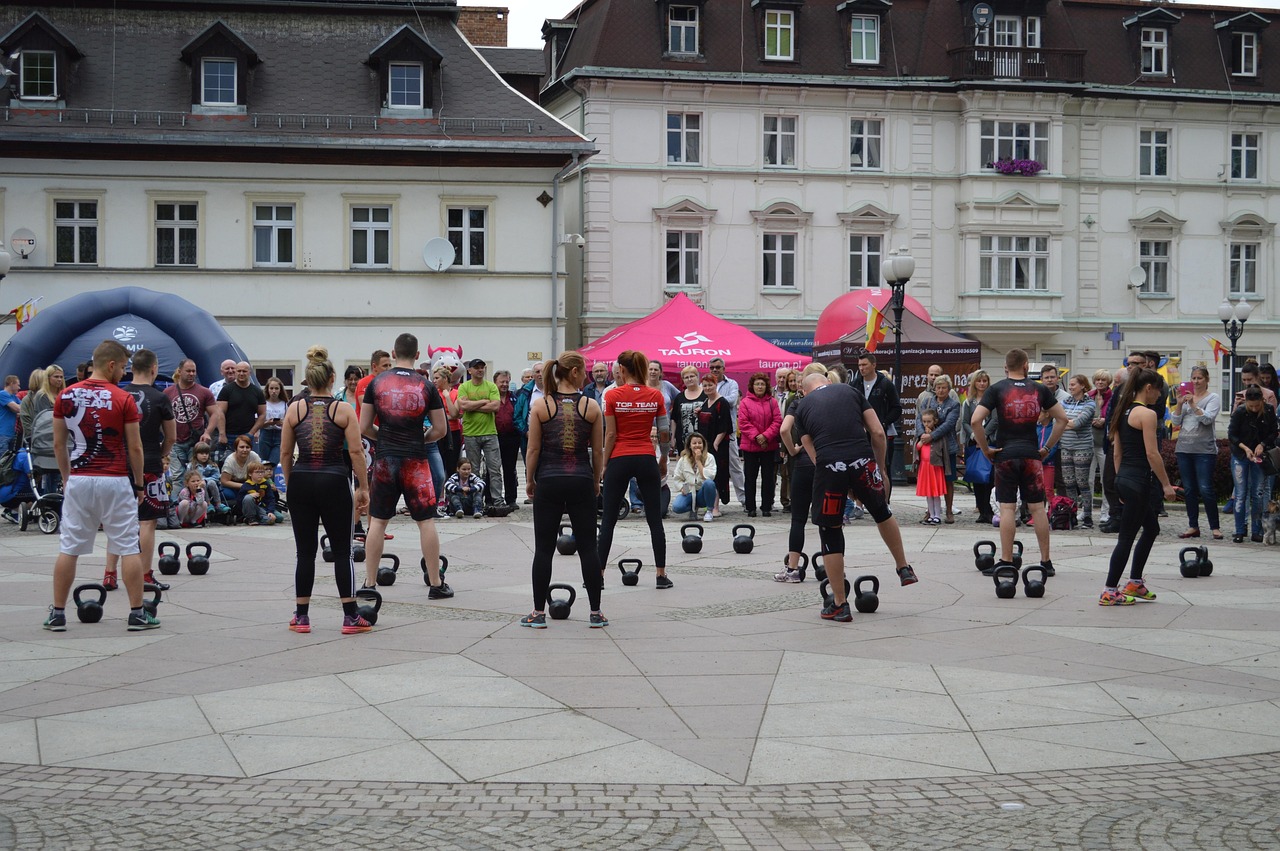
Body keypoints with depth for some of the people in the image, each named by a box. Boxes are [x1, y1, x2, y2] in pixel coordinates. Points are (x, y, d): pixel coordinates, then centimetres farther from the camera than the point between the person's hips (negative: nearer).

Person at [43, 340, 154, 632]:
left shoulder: (66, 396, 2)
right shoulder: (123, 399, -8)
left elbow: (59, 444, 6)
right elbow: (135, 447, -6)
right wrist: (139, 484, 6)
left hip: (78, 480, 3)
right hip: (115, 482, -3)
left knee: (68, 548, 9)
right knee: (128, 548, 2)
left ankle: (57, 614, 10)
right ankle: (137, 614, 3)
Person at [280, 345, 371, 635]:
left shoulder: (295, 409, 3)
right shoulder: (344, 410, -3)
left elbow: (285, 453, 4)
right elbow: (356, 452, -7)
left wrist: (290, 485, 15)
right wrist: (363, 488, 0)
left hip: (301, 482, 2)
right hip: (335, 482, -2)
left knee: (305, 552, 9)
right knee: (342, 551, 5)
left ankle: (301, 617, 13)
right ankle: (351, 617, 5)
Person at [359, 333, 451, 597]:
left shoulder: (376, 383, 1)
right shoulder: (426, 386, -1)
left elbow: (364, 427, 2)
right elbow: (440, 430, 1)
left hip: (385, 459, 1)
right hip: (415, 461, -1)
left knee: (377, 521, 9)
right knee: (426, 521, 5)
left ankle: (369, 583, 10)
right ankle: (436, 584, 9)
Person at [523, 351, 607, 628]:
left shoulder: (540, 406, -4)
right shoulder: (591, 406, -2)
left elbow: (533, 449, -2)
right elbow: (598, 451, 3)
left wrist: (529, 480, 10)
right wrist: (596, 481, 16)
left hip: (549, 481, 0)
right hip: (581, 481, 0)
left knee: (544, 549, 5)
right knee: (588, 547, 6)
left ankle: (538, 612, 6)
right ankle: (596, 613, 8)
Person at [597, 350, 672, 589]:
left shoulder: (613, 396, -8)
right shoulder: (655, 395, 0)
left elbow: (610, 435, -7)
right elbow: (664, 433, 3)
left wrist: (605, 464, 1)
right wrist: (663, 460, 16)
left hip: (620, 460, -2)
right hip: (646, 459, 2)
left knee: (608, 520, 5)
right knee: (655, 520, 7)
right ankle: (661, 575, 6)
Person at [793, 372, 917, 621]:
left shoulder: (802, 407, 20)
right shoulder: (850, 391, 20)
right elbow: (878, 433, 12)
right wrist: (881, 468, 25)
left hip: (828, 466, -1)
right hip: (862, 461, 1)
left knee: (830, 534, 13)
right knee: (881, 512, 30)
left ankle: (839, 605, 17)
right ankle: (905, 570, 43)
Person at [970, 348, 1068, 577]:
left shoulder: (996, 389, -1)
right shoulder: (1039, 389, 6)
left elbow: (975, 421, -12)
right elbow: (1062, 418, 8)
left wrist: (986, 450, -3)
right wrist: (1047, 447, 11)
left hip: (1005, 455, -2)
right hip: (1031, 455, 2)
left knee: (1007, 508, 0)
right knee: (1037, 508, 6)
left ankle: (1006, 561, 0)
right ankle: (1046, 562, 10)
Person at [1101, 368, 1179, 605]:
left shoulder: (1123, 411, 13)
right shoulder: (1146, 414, -14)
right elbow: (1152, 453, -17)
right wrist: (1166, 484, -12)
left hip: (1124, 477, 9)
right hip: (1140, 480, -9)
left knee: (1151, 529, 22)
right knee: (1127, 537, -3)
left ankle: (1135, 583, 27)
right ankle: (1110, 592, 1)